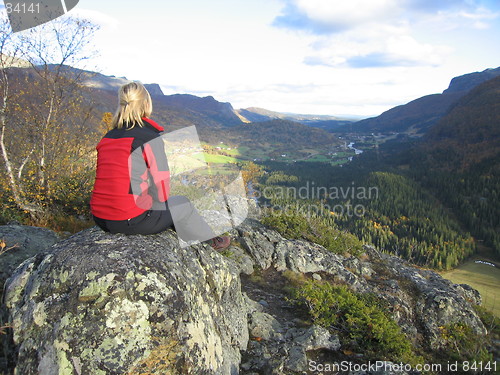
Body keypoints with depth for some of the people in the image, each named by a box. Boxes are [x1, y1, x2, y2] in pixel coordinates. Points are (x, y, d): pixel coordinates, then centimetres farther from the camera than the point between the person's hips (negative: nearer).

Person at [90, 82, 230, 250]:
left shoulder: (107, 137, 9)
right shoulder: (151, 137, -12)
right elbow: (161, 190, -12)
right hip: (132, 221, -7)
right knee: (184, 204, 16)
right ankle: (210, 240, 37)